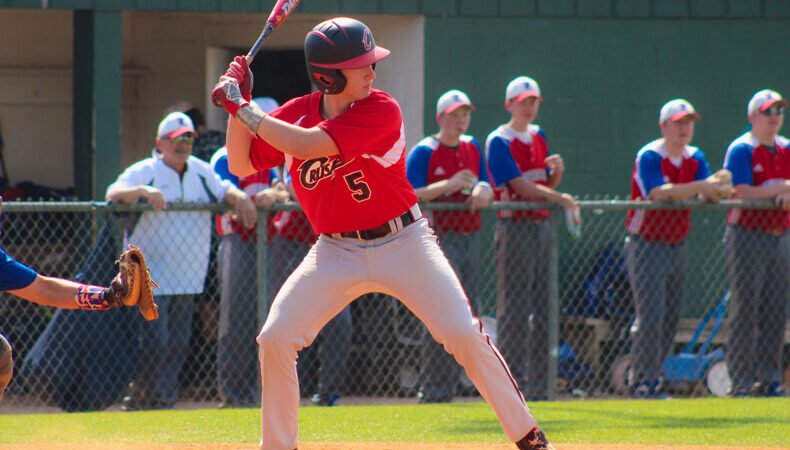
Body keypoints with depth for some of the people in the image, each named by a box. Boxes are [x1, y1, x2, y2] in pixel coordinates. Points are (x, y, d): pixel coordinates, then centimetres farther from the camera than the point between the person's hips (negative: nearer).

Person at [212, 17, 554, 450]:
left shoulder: (381, 111, -19)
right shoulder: (296, 113, -3)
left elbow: (307, 145, -29)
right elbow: (241, 165, 2)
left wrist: (242, 108, -23)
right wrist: (238, 103, -10)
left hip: (402, 242, -4)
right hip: (336, 251, 4)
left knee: (465, 335, -12)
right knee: (275, 340, -8)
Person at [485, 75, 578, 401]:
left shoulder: (538, 137, 16)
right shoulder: (498, 142, -7)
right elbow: (521, 186, -16)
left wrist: (558, 172, -2)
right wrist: (558, 198, -22)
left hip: (542, 226, 8)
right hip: (515, 226, -8)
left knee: (544, 308, 7)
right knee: (514, 309, -8)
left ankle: (539, 384, 10)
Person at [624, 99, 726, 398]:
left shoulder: (696, 159, 8)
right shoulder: (649, 157, -13)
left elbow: (707, 196, -3)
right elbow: (659, 193, -29)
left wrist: (717, 185, -26)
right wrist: (699, 186, -36)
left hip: (678, 245, 7)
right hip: (647, 246, -7)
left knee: (672, 316, 8)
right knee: (651, 314, -12)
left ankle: (649, 377, 17)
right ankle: (644, 381, -9)